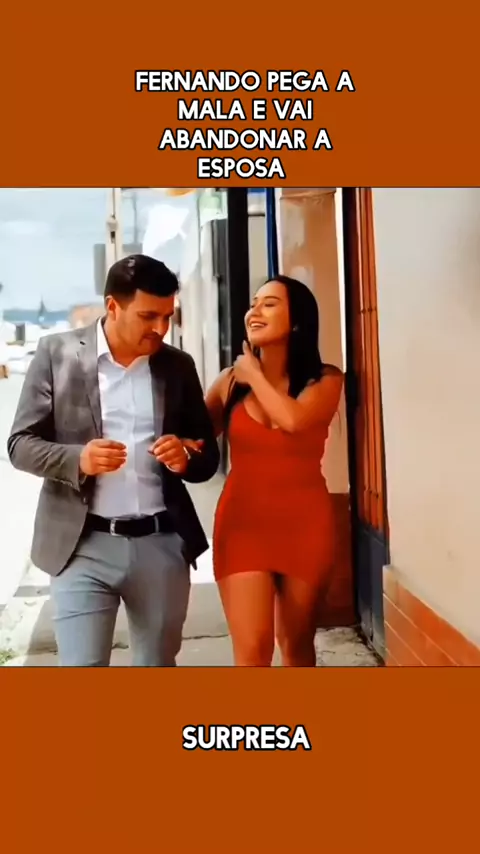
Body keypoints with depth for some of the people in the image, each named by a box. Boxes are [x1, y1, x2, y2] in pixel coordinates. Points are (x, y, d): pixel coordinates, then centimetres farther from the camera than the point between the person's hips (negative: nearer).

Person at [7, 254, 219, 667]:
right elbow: (20, 443, -2)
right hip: (84, 545, -3)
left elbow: (208, 452, 12)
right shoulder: (58, 352, -2)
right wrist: (78, 459, -22)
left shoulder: (178, 365, 6)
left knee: (159, 671, 17)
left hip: (162, 544, 3)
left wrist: (186, 458, -12)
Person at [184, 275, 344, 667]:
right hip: (243, 523, 0)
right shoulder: (231, 381, 1)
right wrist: (179, 446, -21)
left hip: (304, 525, 0)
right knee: (252, 650, -5)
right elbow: (194, 436, 2)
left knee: (297, 643, 15)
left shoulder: (325, 380, -3)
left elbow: (293, 419, -23)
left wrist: (255, 373, -9)